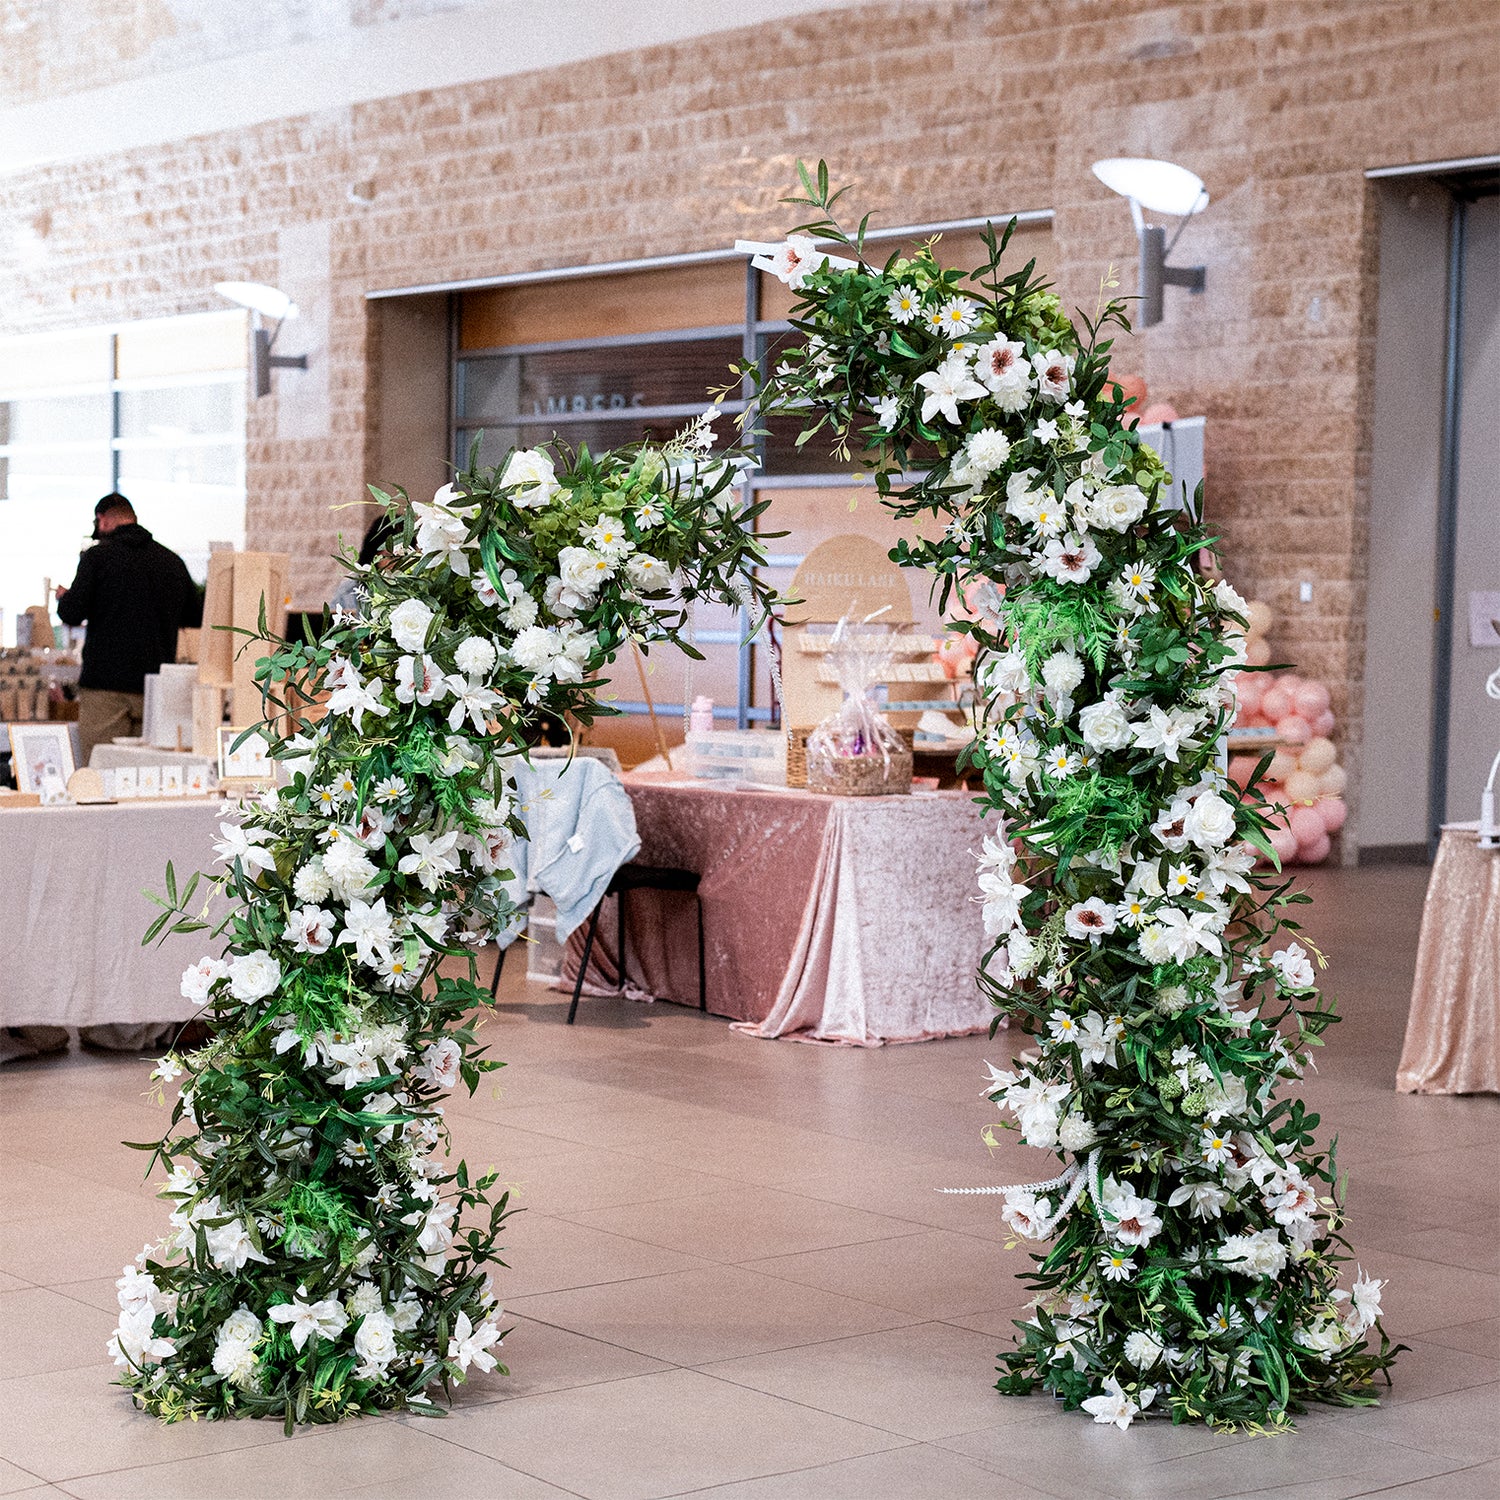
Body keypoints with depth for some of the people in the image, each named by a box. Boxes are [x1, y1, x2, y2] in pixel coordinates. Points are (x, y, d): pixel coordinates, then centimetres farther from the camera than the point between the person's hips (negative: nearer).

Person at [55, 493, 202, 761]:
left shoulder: (98, 556, -3)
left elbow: (71, 614, -8)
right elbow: (196, 617, 18)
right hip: (158, 686, 4)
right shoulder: (173, 561, 10)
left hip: (105, 683, -4)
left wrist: (64, 597, 15)